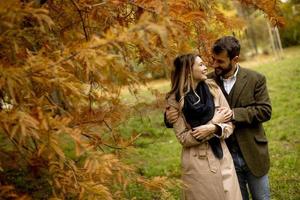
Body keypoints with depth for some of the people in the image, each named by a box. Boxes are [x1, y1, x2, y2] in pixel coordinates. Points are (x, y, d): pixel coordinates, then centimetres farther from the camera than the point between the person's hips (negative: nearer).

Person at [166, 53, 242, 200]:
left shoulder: (213, 89, -1)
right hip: (197, 164, -3)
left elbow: (229, 124, 1)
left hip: (222, 159, 3)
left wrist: (214, 128, -20)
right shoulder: (175, 100, -9)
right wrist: (213, 122, -13)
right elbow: (183, 138, -9)